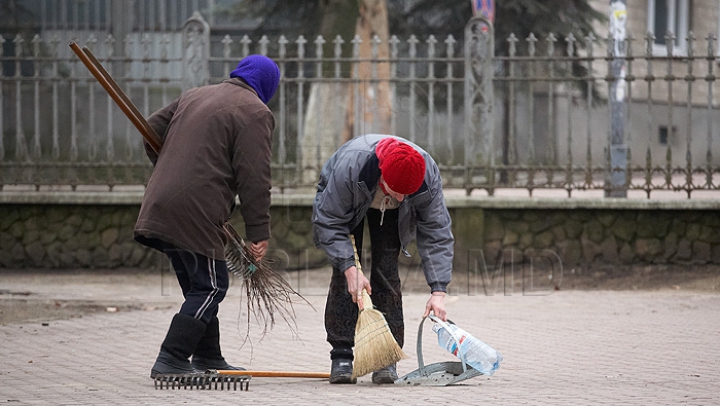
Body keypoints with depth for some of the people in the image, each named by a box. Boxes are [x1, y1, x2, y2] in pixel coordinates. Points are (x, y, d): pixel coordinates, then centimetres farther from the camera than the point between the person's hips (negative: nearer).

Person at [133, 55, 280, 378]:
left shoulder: (194, 96, 21)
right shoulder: (254, 112, -3)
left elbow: (154, 128, 23)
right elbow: (254, 178, -9)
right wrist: (258, 232, -7)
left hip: (160, 206, 8)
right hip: (195, 214, -8)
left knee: (198, 285, 19)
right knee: (209, 287, -2)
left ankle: (208, 358, 27)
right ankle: (171, 361, -10)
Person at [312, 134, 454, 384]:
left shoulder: (428, 176, -35)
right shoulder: (348, 165, -44)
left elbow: (436, 234, -28)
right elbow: (329, 223, -33)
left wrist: (438, 291, -35)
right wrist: (349, 269, -42)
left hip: (390, 214, 2)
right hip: (344, 203, -2)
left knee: (386, 273, -12)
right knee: (344, 275, -15)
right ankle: (341, 356, -11)